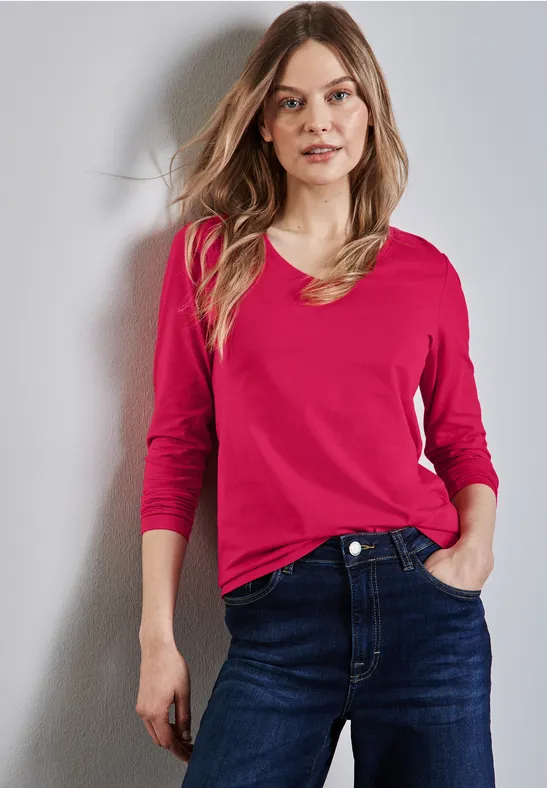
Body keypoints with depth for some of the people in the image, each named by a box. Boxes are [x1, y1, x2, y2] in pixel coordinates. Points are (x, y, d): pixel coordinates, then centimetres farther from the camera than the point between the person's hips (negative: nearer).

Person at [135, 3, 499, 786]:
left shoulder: (427, 271, 8)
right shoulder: (206, 254, 6)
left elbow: (462, 443, 15)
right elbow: (175, 449, 5)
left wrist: (477, 543, -6)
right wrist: (158, 637, 1)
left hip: (425, 603, 1)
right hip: (276, 618, -1)